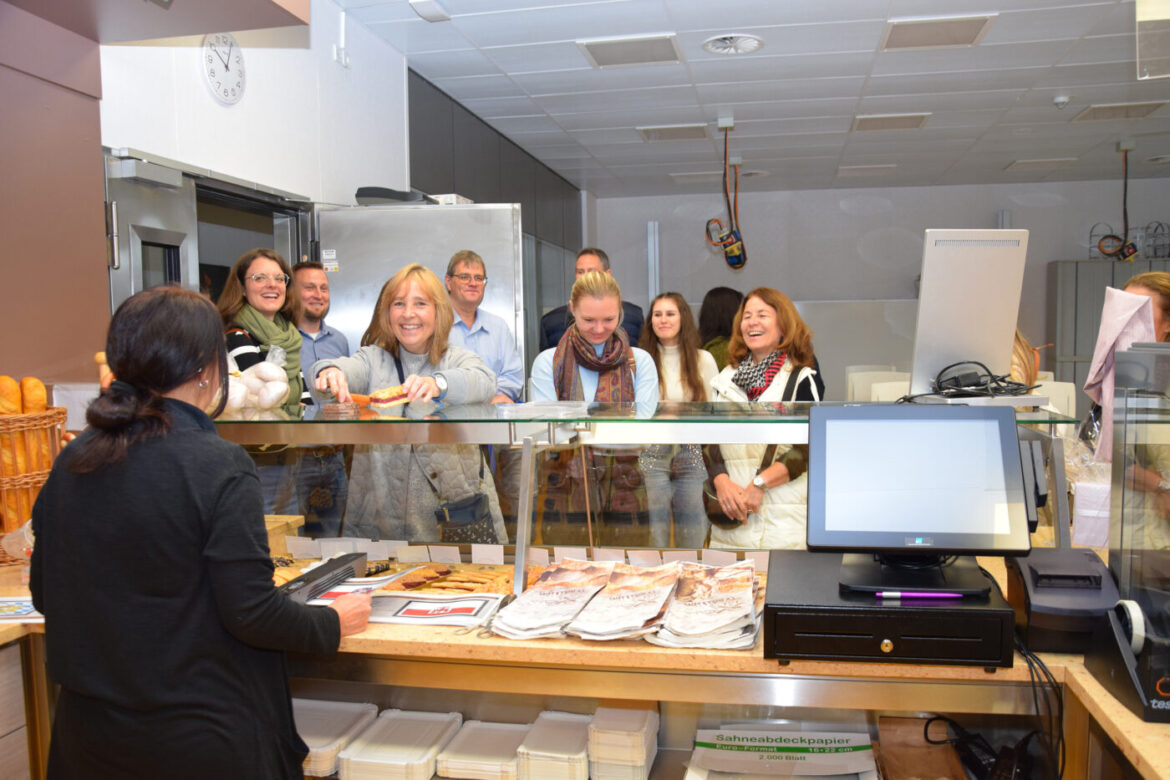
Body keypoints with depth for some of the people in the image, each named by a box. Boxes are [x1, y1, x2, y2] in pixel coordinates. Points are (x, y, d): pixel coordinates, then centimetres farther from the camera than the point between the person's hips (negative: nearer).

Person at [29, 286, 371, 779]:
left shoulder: (71, 461, -2)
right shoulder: (219, 466, -21)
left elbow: (45, 595, 8)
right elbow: (250, 612, -20)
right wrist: (333, 624, -3)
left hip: (89, 724, 6)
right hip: (197, 738, -5)